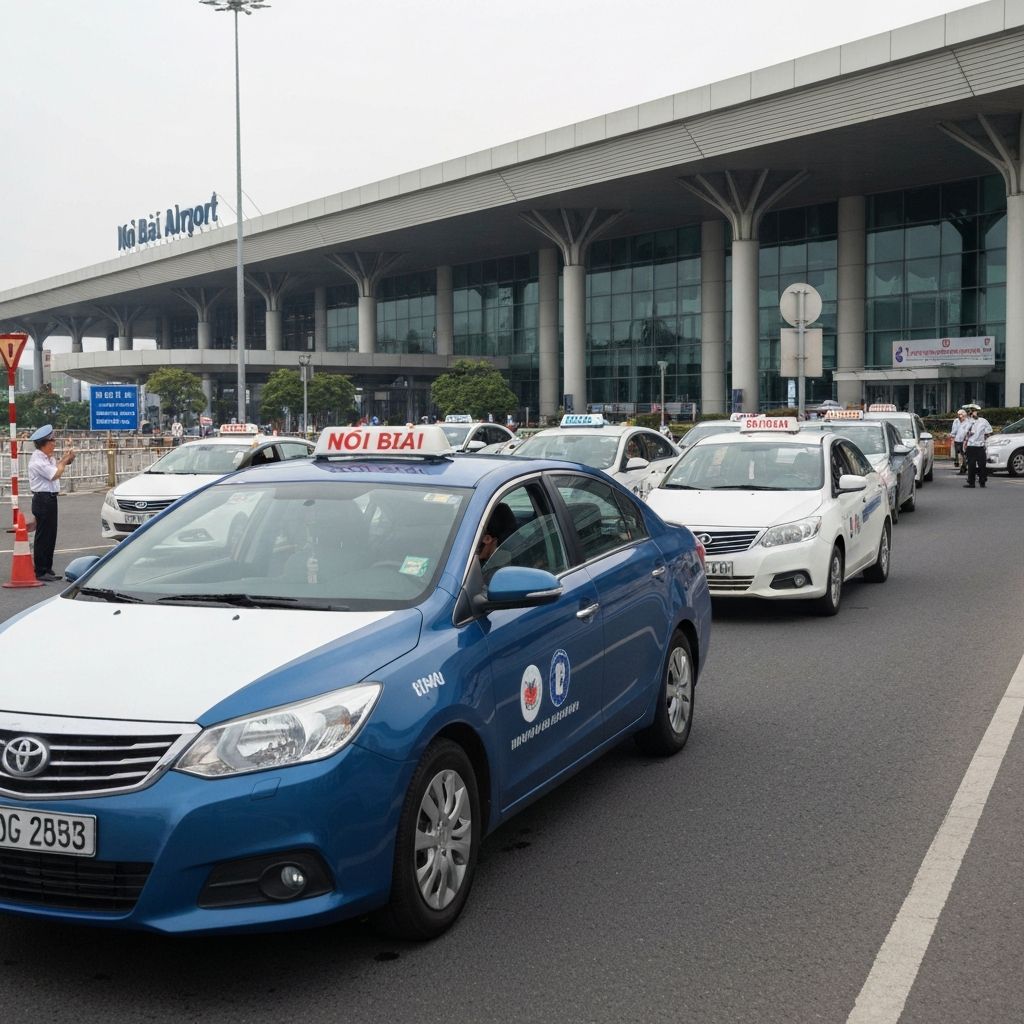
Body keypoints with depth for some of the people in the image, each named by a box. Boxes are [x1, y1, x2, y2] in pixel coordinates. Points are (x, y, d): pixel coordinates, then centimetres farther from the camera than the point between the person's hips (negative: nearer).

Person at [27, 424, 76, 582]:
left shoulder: (49, 458, 13)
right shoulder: (37, 461, -16)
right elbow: (55, 474, -19)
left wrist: (65, 460, 6)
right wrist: (64, 460, -6)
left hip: (50, 499, 10)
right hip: (43, 499, -10)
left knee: (50, 536, 13)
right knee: (43, 537, -6)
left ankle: (47, 570, 20)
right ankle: (41, 572, -2)